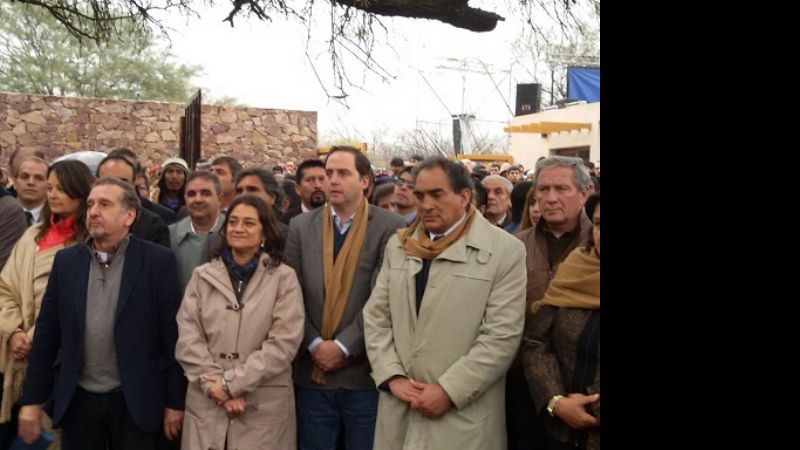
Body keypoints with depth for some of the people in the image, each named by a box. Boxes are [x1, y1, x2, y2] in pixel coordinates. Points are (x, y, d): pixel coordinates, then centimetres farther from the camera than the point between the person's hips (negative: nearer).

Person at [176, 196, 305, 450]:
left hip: (264, 406, -2)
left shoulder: (283, 278, -2)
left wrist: (231, 383, -12)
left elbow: (284, 343, -9)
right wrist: (214, 384, -11)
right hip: (206, 402, 2)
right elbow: (187, 338, 0)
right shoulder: (203, 276, 6)